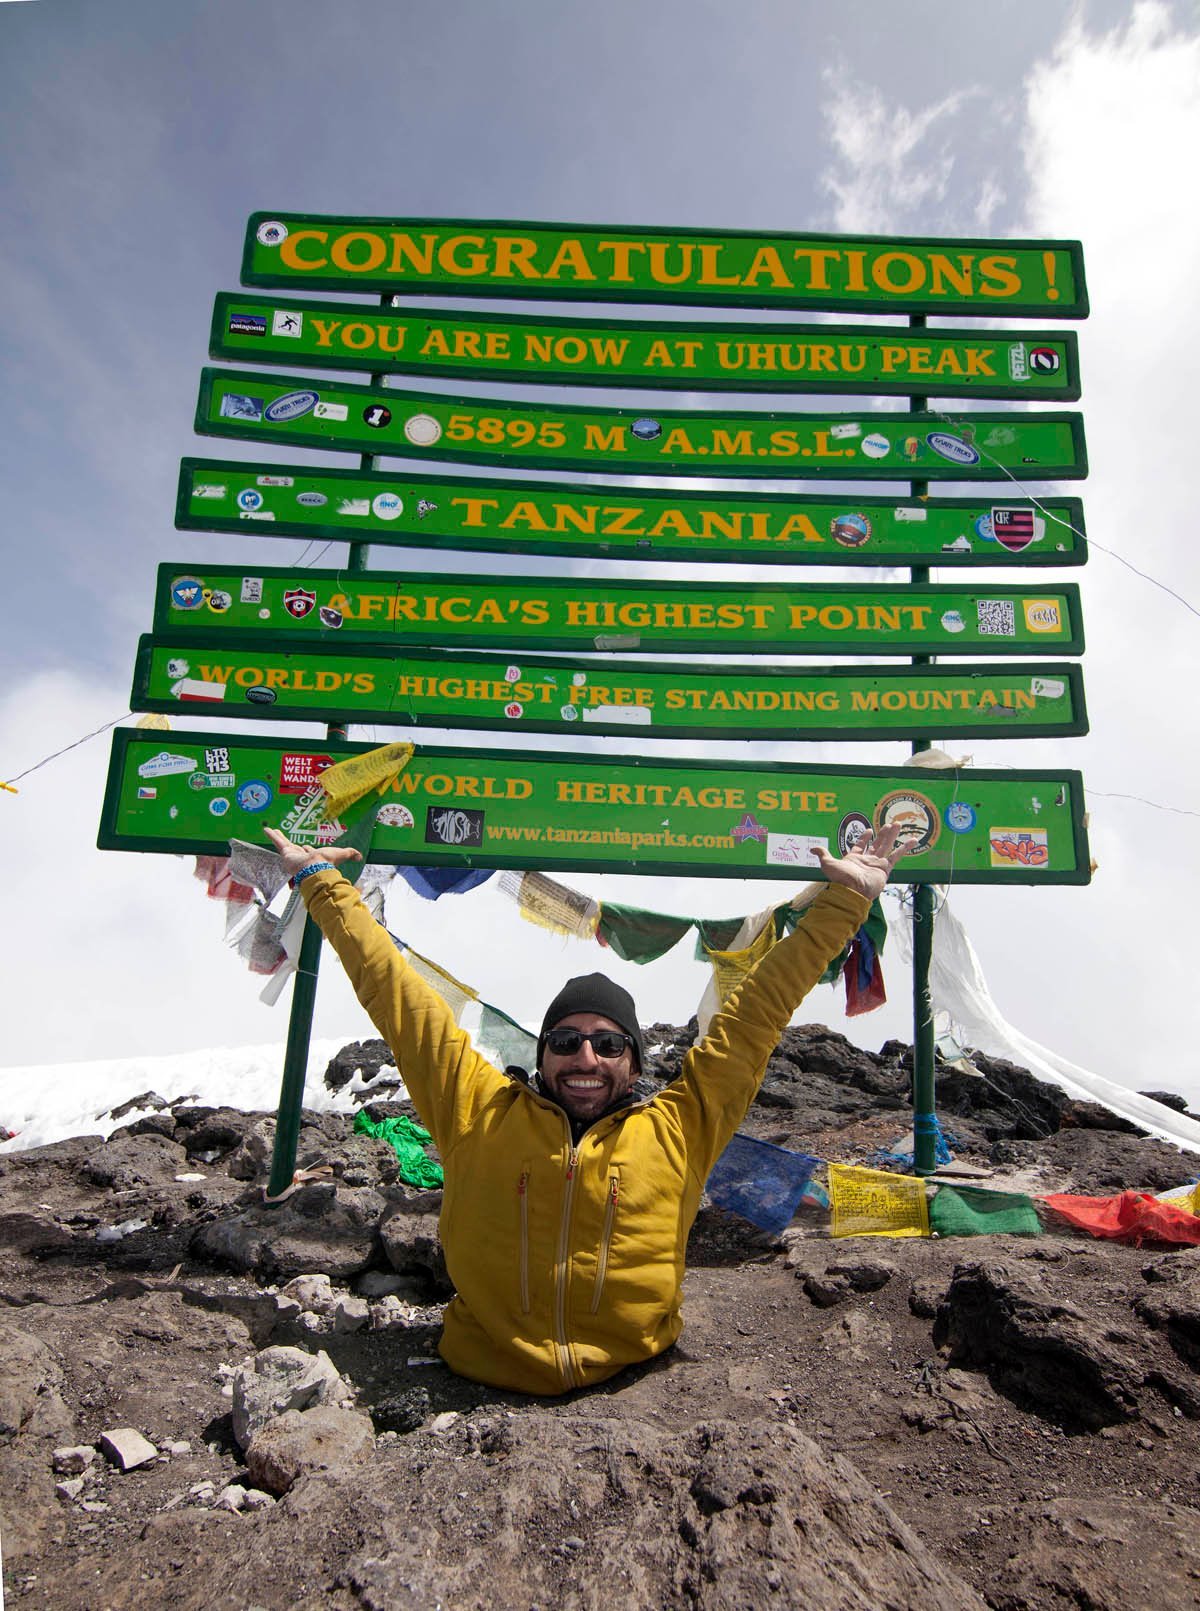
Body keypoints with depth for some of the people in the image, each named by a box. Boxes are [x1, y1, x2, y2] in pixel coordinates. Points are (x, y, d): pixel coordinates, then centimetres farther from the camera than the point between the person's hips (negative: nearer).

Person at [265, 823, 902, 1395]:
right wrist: (317, 881, 12)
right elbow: (394, 989, 5)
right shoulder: (479, 1112, 1)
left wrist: (844, 901, 7)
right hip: (484, 1391, 0)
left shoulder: (679, 1127, 1)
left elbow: (757, 1013, 4)